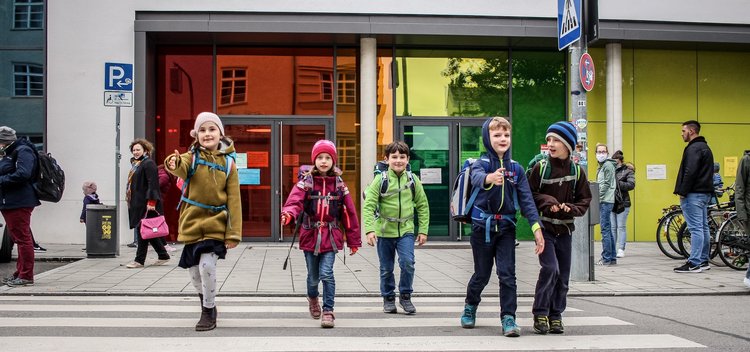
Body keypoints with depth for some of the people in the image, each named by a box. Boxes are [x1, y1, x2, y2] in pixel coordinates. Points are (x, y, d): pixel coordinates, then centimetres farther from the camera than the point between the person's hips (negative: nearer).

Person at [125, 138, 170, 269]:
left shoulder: (148, 164, -11)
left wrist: (151, 202, -23)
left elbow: (153, 184, -18)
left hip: (145, 204, -10)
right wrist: (131, 200, 22)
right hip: (137, 203, 10)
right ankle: (163, 255, 20)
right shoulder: (136, 164, 18)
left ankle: (139, 260, -1)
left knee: (142, 230, -6)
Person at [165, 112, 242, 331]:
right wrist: (174, 164, -52)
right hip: (192, 222, 2)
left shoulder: (228, 163, -2)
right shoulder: (192, 156, -2)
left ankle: (209, 312, 0)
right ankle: (207, 304, 38)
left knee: (207, 265, -19)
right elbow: (182, 169, -27)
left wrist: (234, 233, -9)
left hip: (215, 223, -2)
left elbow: (234, 201, -3)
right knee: (194, 269, 12)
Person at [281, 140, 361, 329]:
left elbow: (349, 213, 5)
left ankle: (328, 311, -4)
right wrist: (287, 214, -42)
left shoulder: (339, 185, 3)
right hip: (310, 236, 1)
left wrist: (354, 240, 6)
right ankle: (313, 298, 43)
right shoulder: (305, 183, -1)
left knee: (326, 274, -13)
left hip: (331, 237, 0)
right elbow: (295, 201, -19)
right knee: (313, 276, 12)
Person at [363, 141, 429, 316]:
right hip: (384, 231, -1)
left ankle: (405, 296, 6)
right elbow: (369, 206, -11)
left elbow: (423, 206, 8)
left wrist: (423, 230, 4)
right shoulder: (380, 180, -7)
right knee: (386, 269, 9)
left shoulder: (413, 180, 0)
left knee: (408, 263, -14)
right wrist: (369, 230, -21)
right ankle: (388, 298, 27)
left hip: (406, 231, 1)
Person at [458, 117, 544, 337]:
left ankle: (508, 318, 0)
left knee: (507, 274, -5)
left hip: (506, 227, 2)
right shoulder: (481, 163, -7)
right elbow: (476, 178, -32)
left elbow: (527, 199, -1)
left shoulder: (516, 169, 3)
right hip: (482, 226, -2)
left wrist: (537, 228, -12)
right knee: (482, 274, 10)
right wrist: (490, 177, -57)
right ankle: (470, 307, 35)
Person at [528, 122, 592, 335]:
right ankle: (540, 314, -4)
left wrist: (571, 208, -13)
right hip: (544, 227, -3)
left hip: (565, 229, 3)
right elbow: (529, 195, -1)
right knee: (550, 268, -18)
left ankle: (555, 315, 20)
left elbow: (585, 200, 6)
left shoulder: (577, 171, 1)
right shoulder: (540, 167, -5)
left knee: (563, 275, 6)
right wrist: (547, 201, -17)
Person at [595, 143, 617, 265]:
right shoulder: (601, 166, 20)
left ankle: (606, 258, -7)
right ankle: (612, 257, 16)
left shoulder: (608, 165, -9)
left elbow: (606, 184, -15)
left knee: (605, 229, -9)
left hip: (606, 201, -10)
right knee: (608, 230, 11)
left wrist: (597, 197, -15)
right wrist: (597, 198, 13)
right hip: (604, 201, 10)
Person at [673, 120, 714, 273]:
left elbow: (690, 172, -22)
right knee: (703, 228, 12)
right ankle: (703, 261, 18)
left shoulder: (693, 148, -14)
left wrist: (682, 192, -18)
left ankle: (694, 263, -11)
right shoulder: (705, 147, 19)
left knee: (696, 229, -11)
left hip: (694, 194, -10)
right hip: (705, 193, 11)